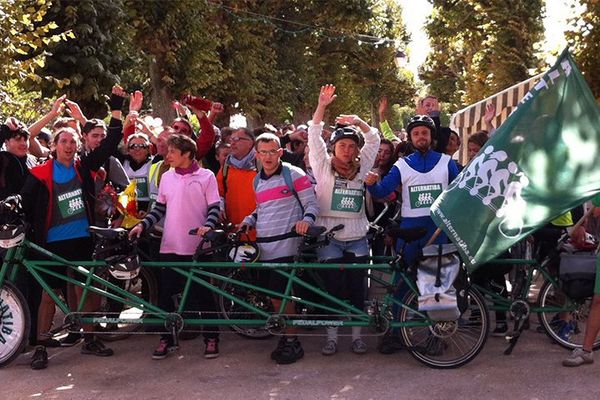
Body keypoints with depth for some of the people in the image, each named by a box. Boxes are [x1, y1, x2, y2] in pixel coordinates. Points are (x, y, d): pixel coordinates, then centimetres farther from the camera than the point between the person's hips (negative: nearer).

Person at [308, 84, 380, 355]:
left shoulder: (361, 169, 8)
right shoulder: (323, 167, 1)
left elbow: (374, 140, 7)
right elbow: (314, 136, -7)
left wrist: (359, 123, -9)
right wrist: (322, 106, -15)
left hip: (357, 238, 3)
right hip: (329, 238, -2)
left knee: (357, 288, 6)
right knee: (333, 287, 2)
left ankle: (356, 334, 18)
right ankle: (332, 336, 13)